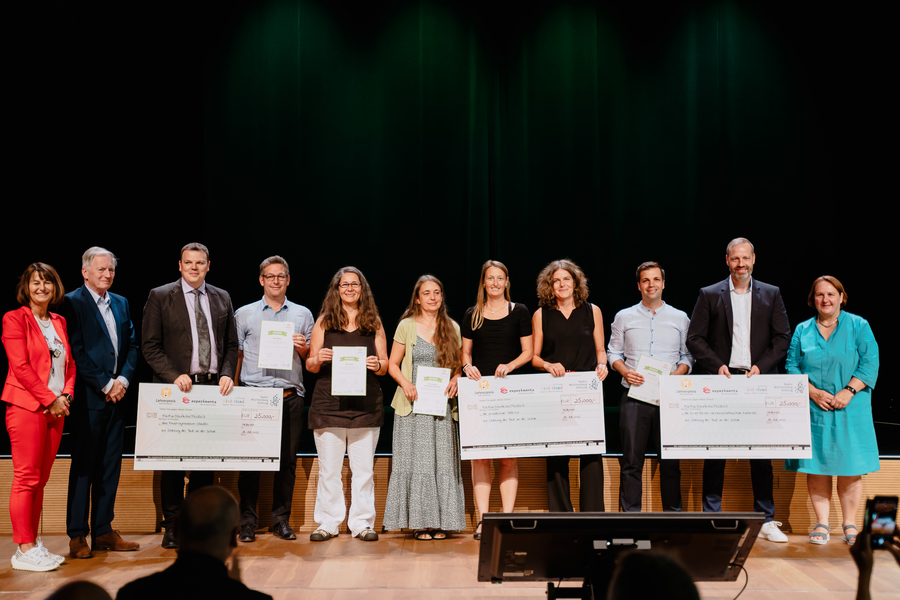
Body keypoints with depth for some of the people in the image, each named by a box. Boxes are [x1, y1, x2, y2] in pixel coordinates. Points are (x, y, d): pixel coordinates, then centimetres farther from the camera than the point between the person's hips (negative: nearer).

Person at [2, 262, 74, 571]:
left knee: (40, 479, 9)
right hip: (26, 407, -6)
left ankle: (33, 543, 15)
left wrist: (66, 395, 0)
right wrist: (50, 399, -12)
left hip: (56, 408, 6)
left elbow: (70, 363, 17)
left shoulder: (59, 322, 17)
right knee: (26, 478, -5)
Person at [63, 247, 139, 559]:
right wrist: (105, 384, -13)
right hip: (88, 397, -6)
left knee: (110, 466, 9)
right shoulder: (72, 303, -5)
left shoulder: (121, 303, 15)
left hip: (116, 397, 6)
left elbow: (132, 346, 13)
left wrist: (123, 379, -3)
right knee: (83, 466, 0)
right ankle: (77, 536, 9)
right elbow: (76, 351, -12)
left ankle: (103, 531, 18)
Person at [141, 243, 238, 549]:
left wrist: (227, 374, -2)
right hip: (177, 387, -3)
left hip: (213, 387, 3)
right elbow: (150, 346, -2)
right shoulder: (160, 296, 2)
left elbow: (231, 344, 15)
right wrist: (174, 375, -14)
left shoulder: (222, 298, 13)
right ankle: (172, 526, 11)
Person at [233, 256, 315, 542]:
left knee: (287, 460, 2)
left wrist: (303, 347, -6)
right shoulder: (244, 314, 11)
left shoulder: (303, 314, 13)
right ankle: (248, 520, 7)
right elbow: (235, 356, 12)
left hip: (290, 397, 1)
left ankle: (281, 519, 12)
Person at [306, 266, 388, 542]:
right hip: (329, 403, -1)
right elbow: (310, 365, 8)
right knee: (328, 468, 2)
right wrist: (318, 359, -15)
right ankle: (328, 522, 13)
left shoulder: (373, 322, 11)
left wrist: (377, 364, -12)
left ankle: (362, 522, 13)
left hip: (366, 403, 1)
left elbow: (385, 364, 11)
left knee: (364, 468, 3)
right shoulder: (324, 321, 8)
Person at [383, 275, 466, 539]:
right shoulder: (406, 326, 4)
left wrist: (455, 380, -6)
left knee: (443, 461, 1)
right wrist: (405, 383, -12)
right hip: (413, 403, -2)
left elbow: (459, 364, 15)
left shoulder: (452, 328, 10)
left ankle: (440, 522, 8)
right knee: (416, 461, -3)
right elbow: (393, 365, 6)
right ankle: (420, 522, 4)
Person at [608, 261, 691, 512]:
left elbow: (688, 356, 12)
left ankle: (673, 513, 13)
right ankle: (630, 513, 5)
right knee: (631, 459, -1)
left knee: (670, 459, 2)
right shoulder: (624, 317, 11)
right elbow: (614, 353, 12)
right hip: (634, 397, 0)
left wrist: (677, 374, -7)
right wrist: (626, 372, -7)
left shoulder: (680, 318, 12)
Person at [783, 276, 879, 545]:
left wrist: (848, 391, -13)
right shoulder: (802, 331, 10)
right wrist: (813, 392, -9)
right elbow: (792, 367, 6)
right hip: (814, 409, 1)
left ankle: (850, 523, 13)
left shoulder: (858, 326, 5)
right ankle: (822, 523, 8)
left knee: (850, 466, 1)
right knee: (816, 465, 0)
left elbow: (870, 363, -1)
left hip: (850, 410, -1)